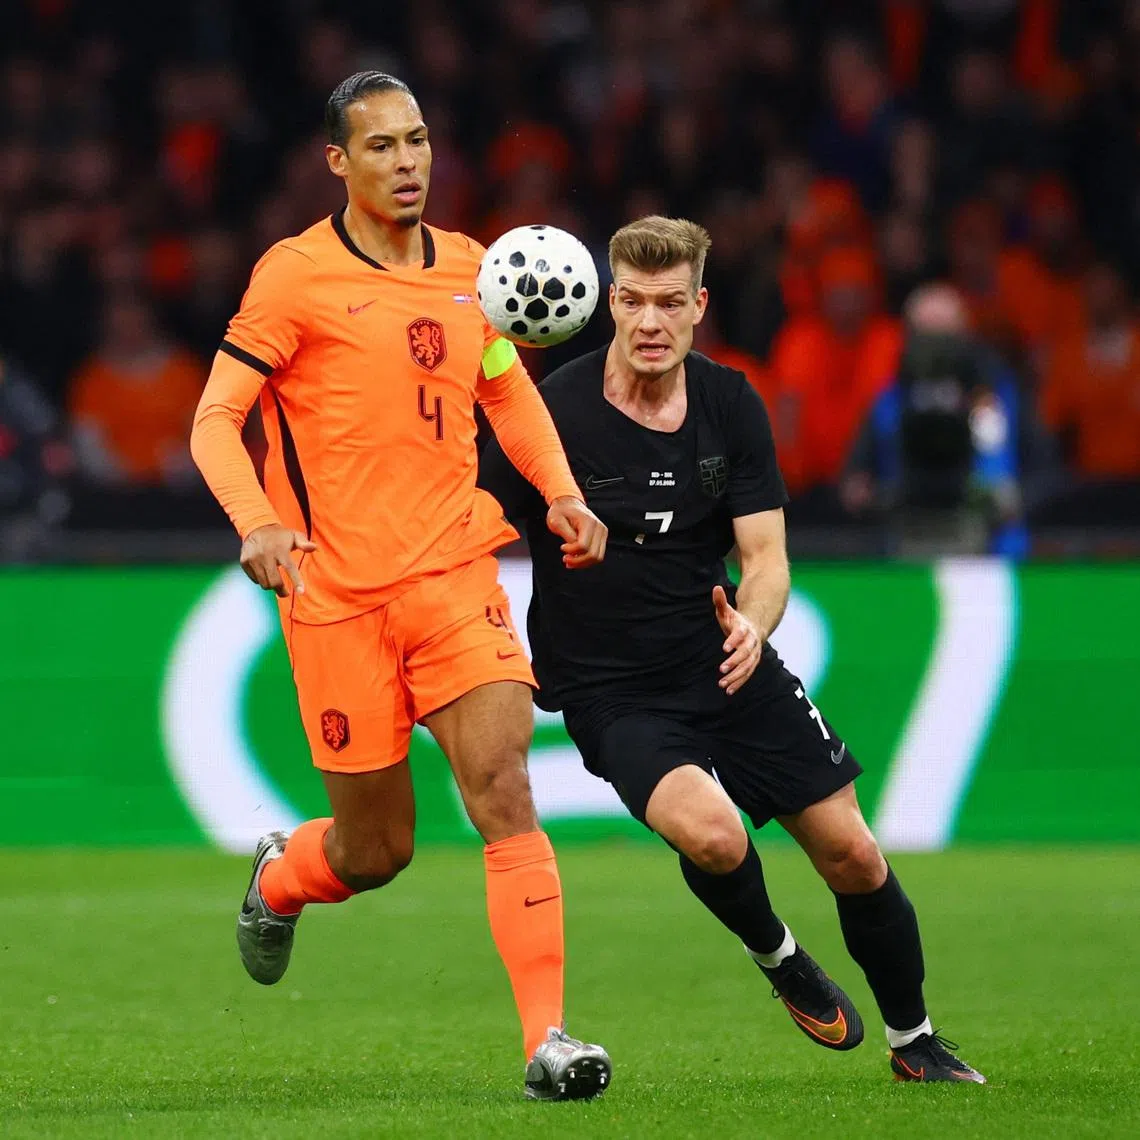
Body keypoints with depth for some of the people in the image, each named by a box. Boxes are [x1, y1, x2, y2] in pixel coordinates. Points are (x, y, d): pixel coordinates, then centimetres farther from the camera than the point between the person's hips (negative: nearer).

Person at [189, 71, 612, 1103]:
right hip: (337, 593, -3)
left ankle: (547, 1037, -17)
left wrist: (561, 492, 7)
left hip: (454, 573, 3)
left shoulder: (467, 267, 9)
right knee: (377, 850, 4)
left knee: (503, 786, -16)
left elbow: (509, 393, 25)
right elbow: (215, 419, -7)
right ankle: (279, 880, 40)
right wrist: (258, 524, -25)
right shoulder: (297, 275, -5)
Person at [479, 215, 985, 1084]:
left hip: (727, 664, 4)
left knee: (853, 854, 1)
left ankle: (916, 1045, 25)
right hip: (609, 686, -4)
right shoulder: (553, 413, -14)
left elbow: (766, 556, -3)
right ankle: (776, 955, 5)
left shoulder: (732, 406, -2)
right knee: (712, 835, -30)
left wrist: (751, 626, -24)